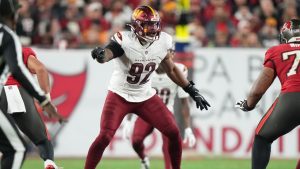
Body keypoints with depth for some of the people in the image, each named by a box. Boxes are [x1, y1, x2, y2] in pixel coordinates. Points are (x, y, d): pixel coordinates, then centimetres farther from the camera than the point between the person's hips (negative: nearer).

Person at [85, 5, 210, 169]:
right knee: (104, 137, -17)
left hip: (146, 96, 5)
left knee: (174, 133, 0)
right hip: (120, 95, -5)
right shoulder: (125, 40, -24)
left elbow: (171, 69, 10)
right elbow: (107, 53, -44)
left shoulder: (163, 42, -7)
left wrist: (192, 91, 10)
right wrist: (100, 54, -69)